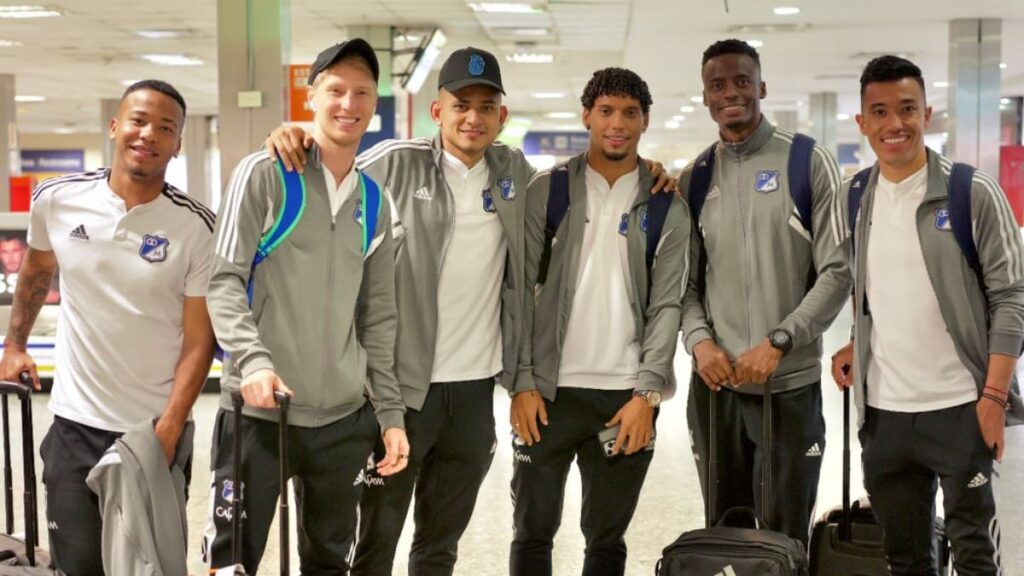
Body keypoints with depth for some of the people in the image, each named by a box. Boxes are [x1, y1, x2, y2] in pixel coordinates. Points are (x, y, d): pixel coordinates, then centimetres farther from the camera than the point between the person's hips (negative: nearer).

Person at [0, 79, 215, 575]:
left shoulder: (196, 228, -10)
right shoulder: (55, 199, -3)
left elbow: (199, 340, -9)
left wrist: (167, 433, -15)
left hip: (157, 429, -1)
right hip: (74, 425, 2)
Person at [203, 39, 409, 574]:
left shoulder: (375, 202, 11)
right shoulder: (265, 173, -4)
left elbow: (378, 317, 13)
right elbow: (224, 278, -9)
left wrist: (390, 412, 9)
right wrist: (251, 358, -24)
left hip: (343, 416, 5)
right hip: (260, 410, -5)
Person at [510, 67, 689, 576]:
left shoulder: (667, 207, 4)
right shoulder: (546, 191, 2)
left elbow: (667, 305, 0)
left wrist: (647, 394, -8)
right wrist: (521, 383, -7)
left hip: (627, 396, 1)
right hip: (548, 391, 0)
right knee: (533, 532, 8)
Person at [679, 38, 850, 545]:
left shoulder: (807, 163, -2)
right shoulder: (693, 179, 9)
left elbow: (838, 271, -7)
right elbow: (686, 280, 10)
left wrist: (777, 343, -15)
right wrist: (699, 341, -8)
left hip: (791, 385, -3)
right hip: (714, 384, 3)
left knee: (785, 538, 6)